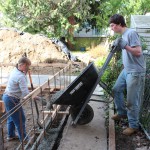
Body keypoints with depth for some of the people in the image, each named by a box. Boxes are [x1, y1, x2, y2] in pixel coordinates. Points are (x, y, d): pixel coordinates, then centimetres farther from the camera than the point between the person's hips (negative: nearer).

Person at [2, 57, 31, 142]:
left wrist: (25, 72, -2)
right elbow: (25, 93, -29)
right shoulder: (21, 76, -25)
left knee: (11, 118, 23)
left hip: (7, 96, 10)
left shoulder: (15, 71, 4)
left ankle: (11, 135, 37)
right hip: (12, 100, -10)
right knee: (20, 119, 2)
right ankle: (24, 139, 14)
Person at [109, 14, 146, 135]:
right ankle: (122, 112, 38)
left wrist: (124, 46, -32)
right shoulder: (123, 35, 13)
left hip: (136, 72, -10)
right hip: (126, 70, 10)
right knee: (117, 89, 18)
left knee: (132, 101, -2)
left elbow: (138, 52, -23)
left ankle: (133, 126, 13)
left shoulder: (131, 33, -16)